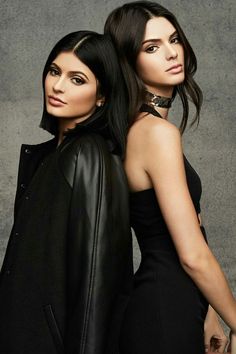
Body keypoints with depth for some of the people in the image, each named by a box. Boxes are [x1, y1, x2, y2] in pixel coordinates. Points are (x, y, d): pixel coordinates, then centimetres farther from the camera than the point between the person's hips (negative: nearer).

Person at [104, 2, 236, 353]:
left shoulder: (137, 128, 8)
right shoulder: (159, 131, -20)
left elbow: (168, 240, 10)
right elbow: (193, 255, -21)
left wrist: (206, 314, 11)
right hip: (166, 315, -9)